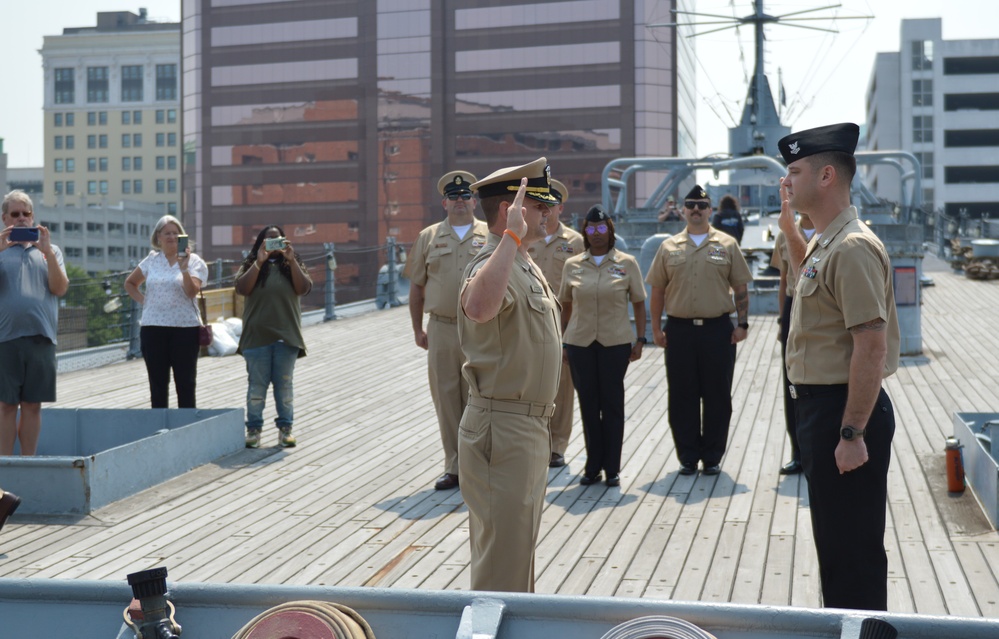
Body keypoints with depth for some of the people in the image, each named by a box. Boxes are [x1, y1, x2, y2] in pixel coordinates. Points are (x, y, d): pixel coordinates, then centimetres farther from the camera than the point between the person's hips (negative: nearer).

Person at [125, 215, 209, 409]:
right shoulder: (151, 260, 9)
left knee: (186, 383, 2)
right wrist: (142, 300, 7)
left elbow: (192, 292, -13)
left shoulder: (193, 261, 0)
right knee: (157, 383, 8)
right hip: (153, 328, 3)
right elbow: (130, 283, 23)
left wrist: (184, 269, -27)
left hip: (184, 327, -3)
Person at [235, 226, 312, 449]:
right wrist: (259, 261, -15)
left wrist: (291, 260, -14)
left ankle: (285, 428, 9)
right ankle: (253, 429, 5)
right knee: (257, 385, 0)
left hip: (286, 335, 1)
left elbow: (303, 288, -6)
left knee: (285, 384, 4)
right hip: (257, 336, -1)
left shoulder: (292, 265, 11)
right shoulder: (251, 266, 8)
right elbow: (242, 288, -9)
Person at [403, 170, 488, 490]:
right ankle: (453, 467, 15)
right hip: (441, 329, 2)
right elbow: (416, 286, 12)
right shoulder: (428, 237, 8)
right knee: (446, 399, 5)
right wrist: (417, 330, 10)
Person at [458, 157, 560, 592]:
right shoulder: (493, 263, -20)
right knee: (503, 557, -6)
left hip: (527, 426, 11)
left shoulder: (526, 268, 14)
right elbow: (479, 307, -45)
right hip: (503, 429, -11)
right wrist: (512, 235, -42)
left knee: (518, 547, 21)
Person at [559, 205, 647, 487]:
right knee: (588, 405, 7)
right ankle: (593, 466, 17)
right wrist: (562, 341, 8)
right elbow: (565, 305, 11)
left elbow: (639, 304, 4)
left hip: (615, 343, -1)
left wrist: (640, 340, -1)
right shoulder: (572, 265, 6)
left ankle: (612, 468, 12)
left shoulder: (627, 263, 2)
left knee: (612, 404, 3)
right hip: (580, 343, 2)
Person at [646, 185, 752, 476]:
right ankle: (688, 457, 16)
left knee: (717, 397, 4)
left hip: (717, 329, -1)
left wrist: (742, 323, -3)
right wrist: (656, 328, 3)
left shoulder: (727, 245, 4)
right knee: (682, 397, 5)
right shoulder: (669, 247, 7)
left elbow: (741, 289, 5)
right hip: (679, 329, 1)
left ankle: (712, 457, 15)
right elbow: (658, 291, 9)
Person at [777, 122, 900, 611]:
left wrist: (853, 434, -27)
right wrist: (788, 226, 24)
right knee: (833, 540, 20)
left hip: (844, 410, -11)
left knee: (852, 550, -2)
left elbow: (872, 347, -25)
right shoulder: (823, 243, 12)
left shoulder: (852, 248, -20)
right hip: (818, 404, 11)